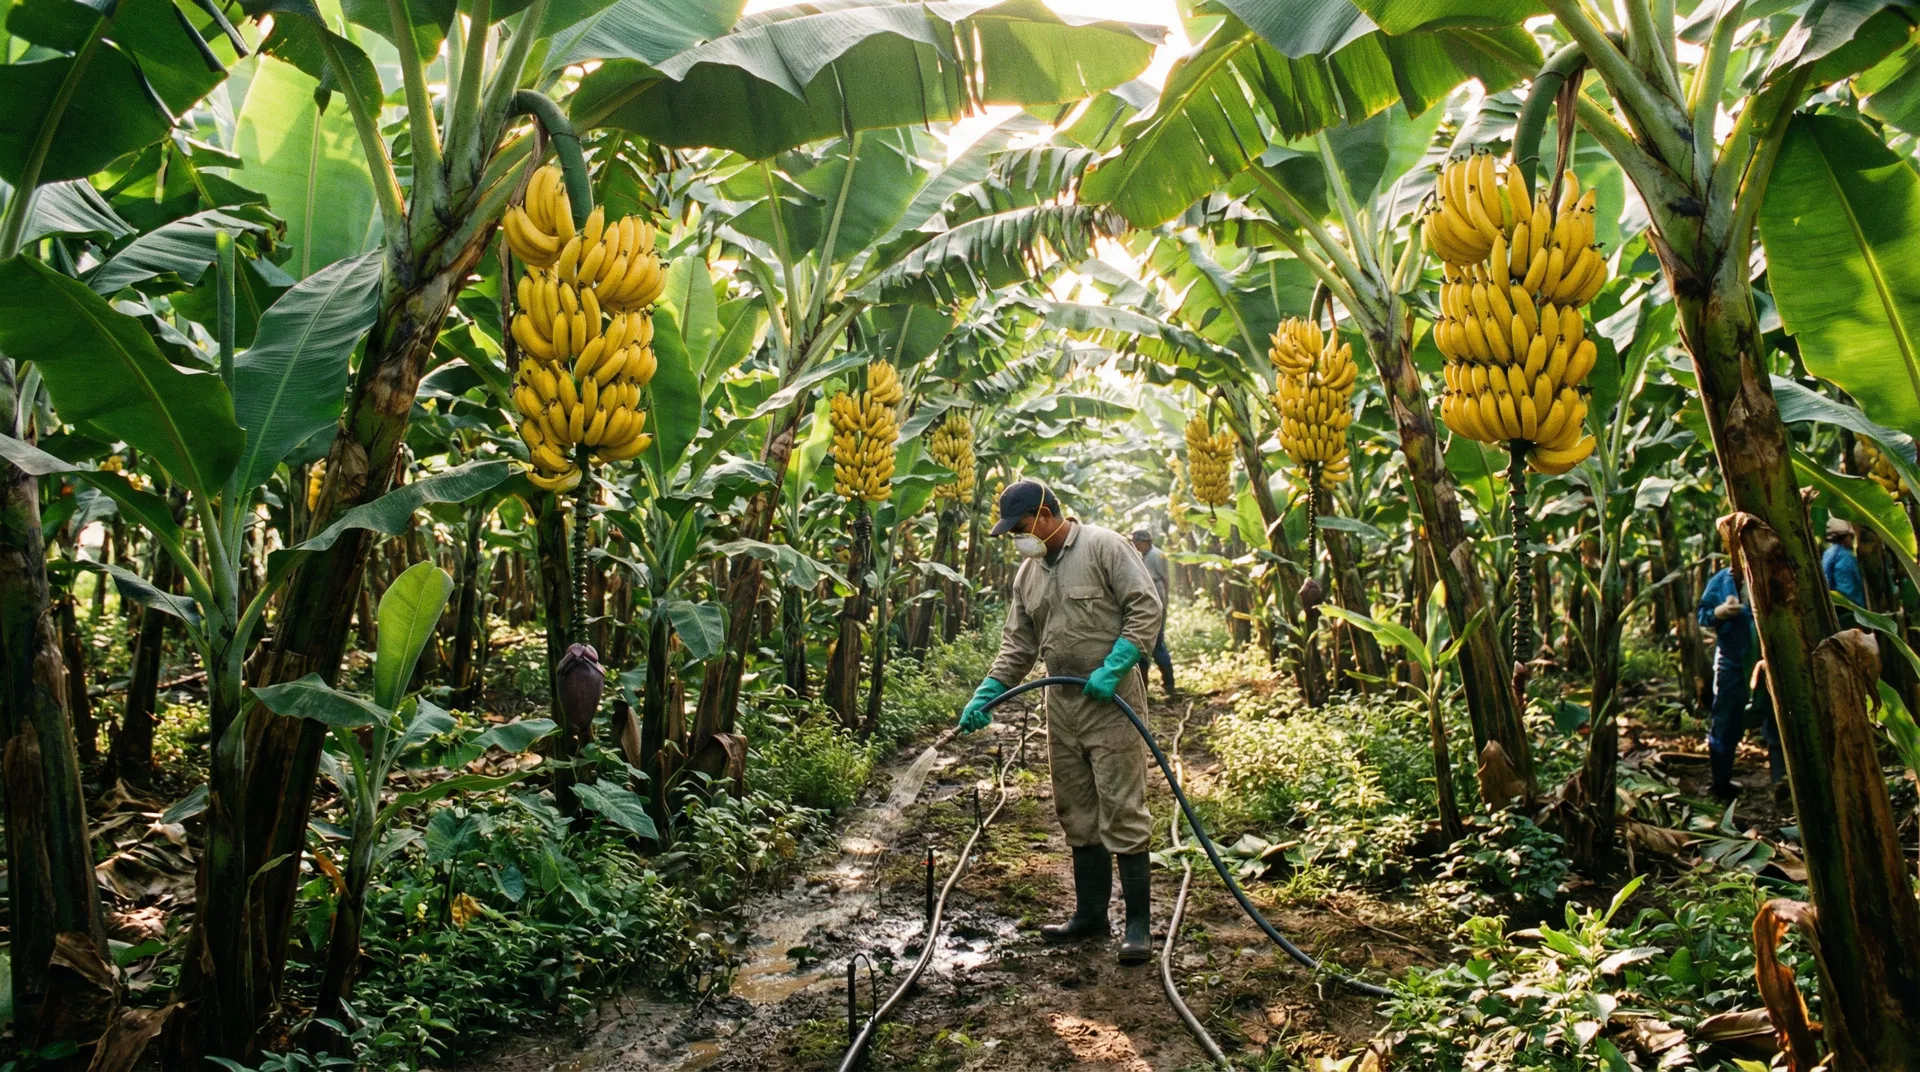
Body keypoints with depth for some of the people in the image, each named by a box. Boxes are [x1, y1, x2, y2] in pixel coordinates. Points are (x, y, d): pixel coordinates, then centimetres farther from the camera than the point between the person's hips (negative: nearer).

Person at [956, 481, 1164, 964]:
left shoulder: (1103, 546, -9)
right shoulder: (1027, 574, 12)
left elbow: (1146, 608, -13)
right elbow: (1017, 646, 13)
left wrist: (1111, 669, -20)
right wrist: (985, 695, 2)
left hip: (1112, 701, -7)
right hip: (1061, 705, 7)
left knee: (1121, 813, -6)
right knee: (1077, 815, 13)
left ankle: (1139, 924, 3)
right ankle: (1090, 915, 24)